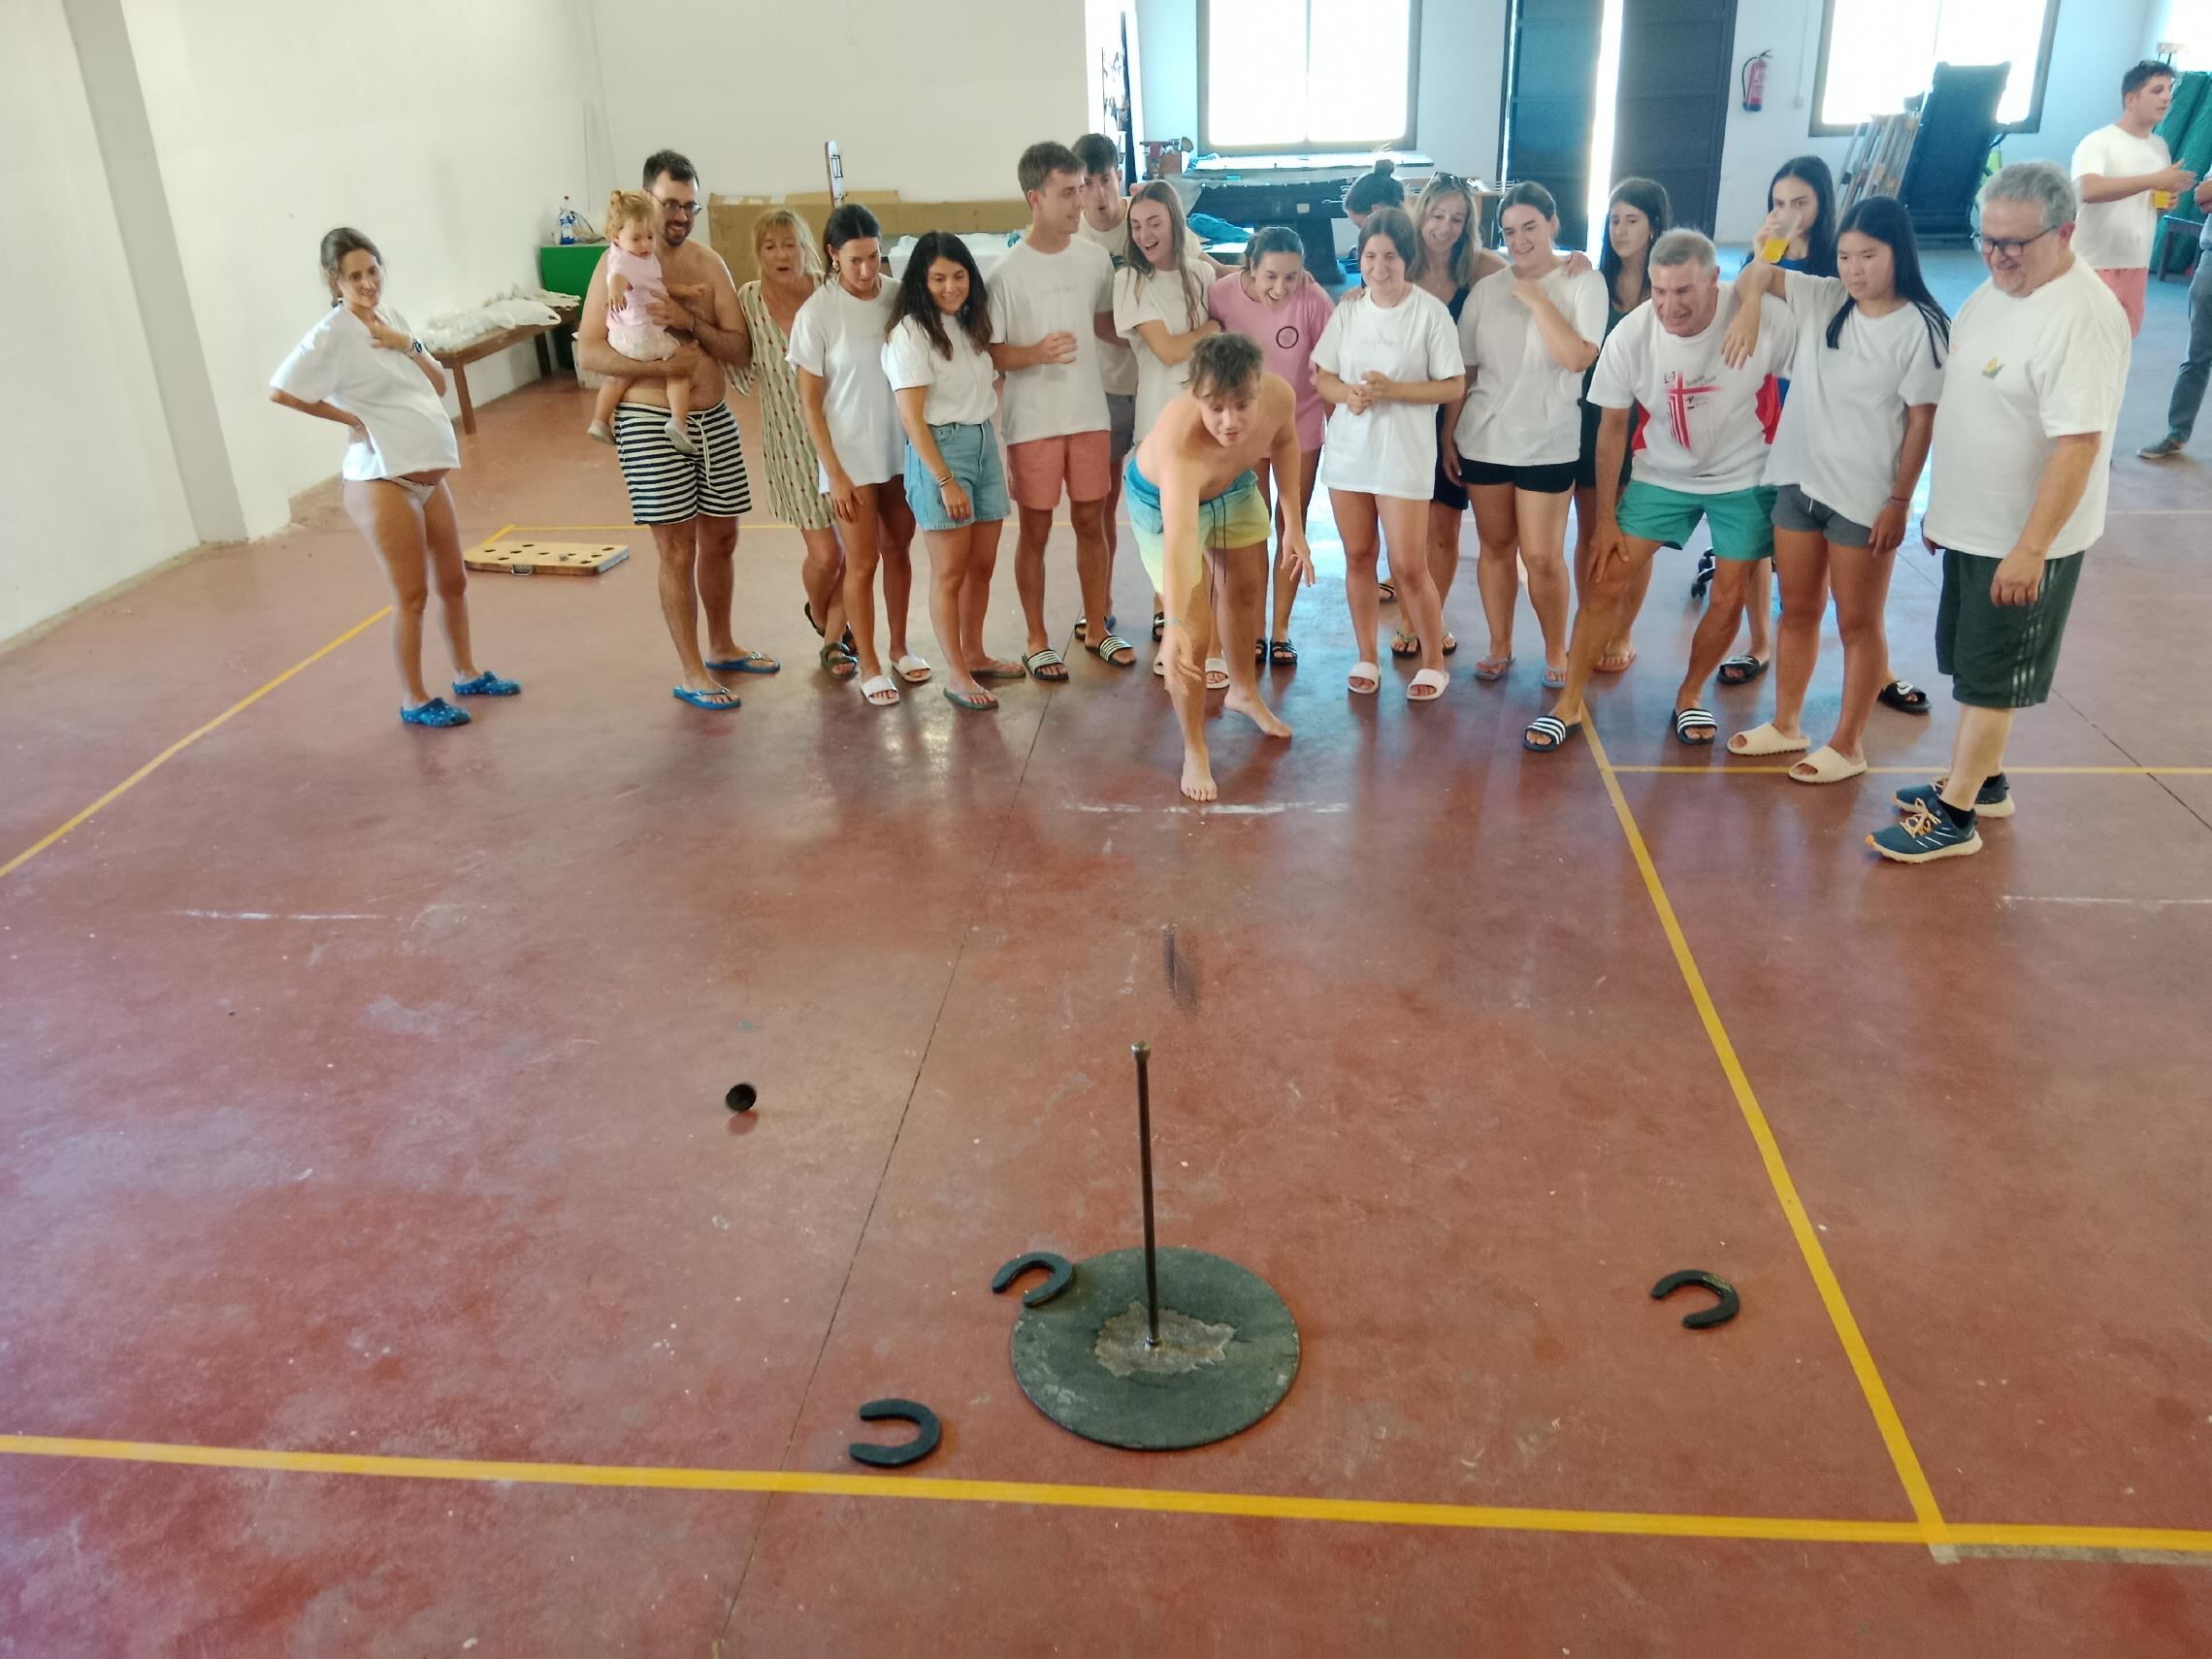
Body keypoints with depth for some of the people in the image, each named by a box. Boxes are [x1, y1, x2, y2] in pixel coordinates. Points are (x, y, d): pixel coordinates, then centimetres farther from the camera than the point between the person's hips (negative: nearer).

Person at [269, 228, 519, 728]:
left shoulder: (390, 318, 10)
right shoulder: (332, 334, -12)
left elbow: (439, 385, 10)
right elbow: (279, 390, -19)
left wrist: (408, 345, -6)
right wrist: (350, 418, -13)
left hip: (428, 474, 8)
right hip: (382, 480, -8)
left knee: (454, 581, 17)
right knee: (412, 595, -2)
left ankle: (467, 674, 33)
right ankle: (415, 701, 10)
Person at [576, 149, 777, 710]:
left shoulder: (709, 263, 5)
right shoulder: (619, 266, -7)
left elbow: (741, 352, 1)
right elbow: (588, 352, -12)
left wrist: (692, 322, -17)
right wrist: (660, 363, -22)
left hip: (715, 418, 5)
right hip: (651, 423, -5)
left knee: (721, 537, 14)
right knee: (677, 548, -1)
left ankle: (721, 647, 34)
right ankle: (691, 674, 8)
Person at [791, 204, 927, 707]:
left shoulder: (899, 296, -5)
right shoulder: (817, 312, -13)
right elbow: (809, 401, -9)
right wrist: (834, 472, -11)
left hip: (902, 447, 3)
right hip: (851, 454, -3)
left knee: (898, 549, 15)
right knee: (862, 561, 4)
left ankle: (899, 647, 32)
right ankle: (868, 665, 17)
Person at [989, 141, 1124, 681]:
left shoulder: (1095, 258, 2)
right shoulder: (1008, 272, -12)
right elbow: (988, 352, -10)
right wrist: (1036, 353, -26)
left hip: (1089, 414, 4)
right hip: (1032, 423, -4)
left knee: (1091, 522, 13)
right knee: (1035, 530, 6)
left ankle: (1097, 627, 28)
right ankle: (1038, 641, 19)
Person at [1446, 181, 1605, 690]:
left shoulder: (1584, 283, -4)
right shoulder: (1486, 288, 4)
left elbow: (1578, 358, -18)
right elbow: (1463, 369, 7)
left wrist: (1538, 299, -16)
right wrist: (1449, 433, 4)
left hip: (1548, 442, -3)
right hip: (1483, 438, 3)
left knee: (1542, 556, -2)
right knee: (1495, 546, 10)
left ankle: (1556, 653, 15)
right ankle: (1499, 646, 24)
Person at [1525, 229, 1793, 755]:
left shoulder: (1766, 319, -24)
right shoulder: (1629, 337, -20)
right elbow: (1613, 426, -7)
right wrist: (1606, 517, -3)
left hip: (1745, 477, 0)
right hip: (1662, 475, 1)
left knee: (1728, 598, 4)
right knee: (1606, 580, -5)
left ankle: (1690, 697, 28)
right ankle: (1568, 705, 5)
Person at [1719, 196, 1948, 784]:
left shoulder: (1921, 329, -11)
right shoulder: (1821, 299, 2)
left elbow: (1921, 422, -10)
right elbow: (1759, 270, 9)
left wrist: (1900, 502, -12)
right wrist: (1748, 309, -13)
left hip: (1864, 498, -5)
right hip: (1797, 482, 5)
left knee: (1858, 624, 7)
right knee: (1798, 611, 17)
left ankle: (1847, 745, 18)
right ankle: (1785, 725, 31)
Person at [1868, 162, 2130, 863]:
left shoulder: (2081, 317, -23)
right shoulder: (1996, 289, 5)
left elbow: (2079, 443, -26)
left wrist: (2030, 548, -27)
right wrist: (1939, 504, 18)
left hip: (2023, 540, -8)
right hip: (1970, 524, 8)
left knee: (1989, 678, 1)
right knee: (1972, 665, 19)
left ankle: (1955, 816, 11)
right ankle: (1983, 781, 35)